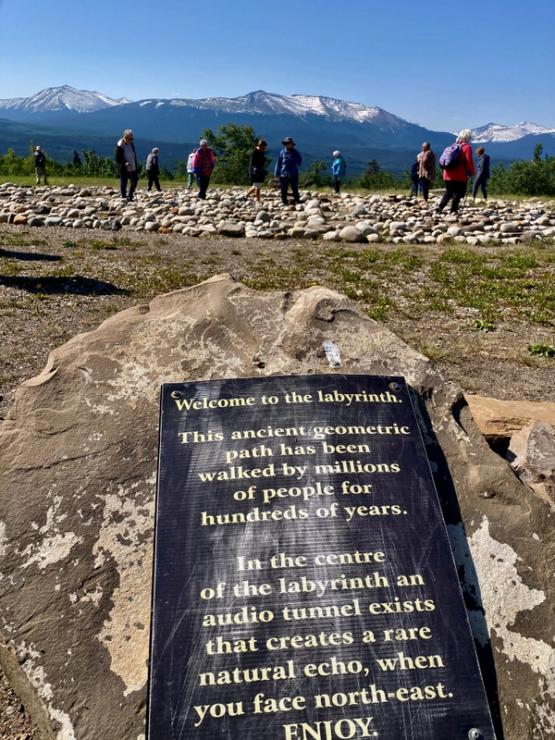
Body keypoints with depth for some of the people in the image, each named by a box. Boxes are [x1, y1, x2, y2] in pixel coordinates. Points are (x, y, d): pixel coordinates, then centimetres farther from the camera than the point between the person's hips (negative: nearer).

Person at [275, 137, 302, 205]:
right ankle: (284, 202, 13)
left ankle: (297, 201, 9)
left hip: (293, 174, 0)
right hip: (283, 174, 0)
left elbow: (300, 161, 14)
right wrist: (277, 173, 3)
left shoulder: (296, 153, 4)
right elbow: (278, 163, 6)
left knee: (295, 189, 1)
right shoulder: (282, 152, 3)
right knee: (284, 190, 4)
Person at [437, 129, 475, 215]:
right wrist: (472, 172, 1)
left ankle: (440, 207, 10)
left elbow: (443, 160, 14)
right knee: (458, 193, 1)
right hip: (460, 176, -7)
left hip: (448, 175, 7)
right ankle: (453, 210, -2)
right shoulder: (467, 147, -8)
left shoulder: (453, 146, 12)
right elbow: (469, 161, -12)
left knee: (448, 192, 18)